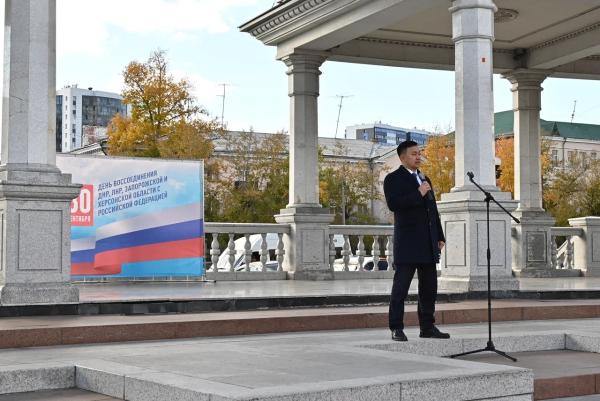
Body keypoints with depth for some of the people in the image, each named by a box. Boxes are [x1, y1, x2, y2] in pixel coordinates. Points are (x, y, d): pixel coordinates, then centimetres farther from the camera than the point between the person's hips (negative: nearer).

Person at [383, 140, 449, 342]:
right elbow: (393, 204, -18)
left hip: (428, 243, 7)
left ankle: (427, 327, 15)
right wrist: (418, 194, -17)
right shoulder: (393, 179, -2)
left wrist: (440, 237, 15)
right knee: (400, 287, -4)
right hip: (407, 242, -7)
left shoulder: (425, 179, 20)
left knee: (429, 287, 8)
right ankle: (396, 329, 0)